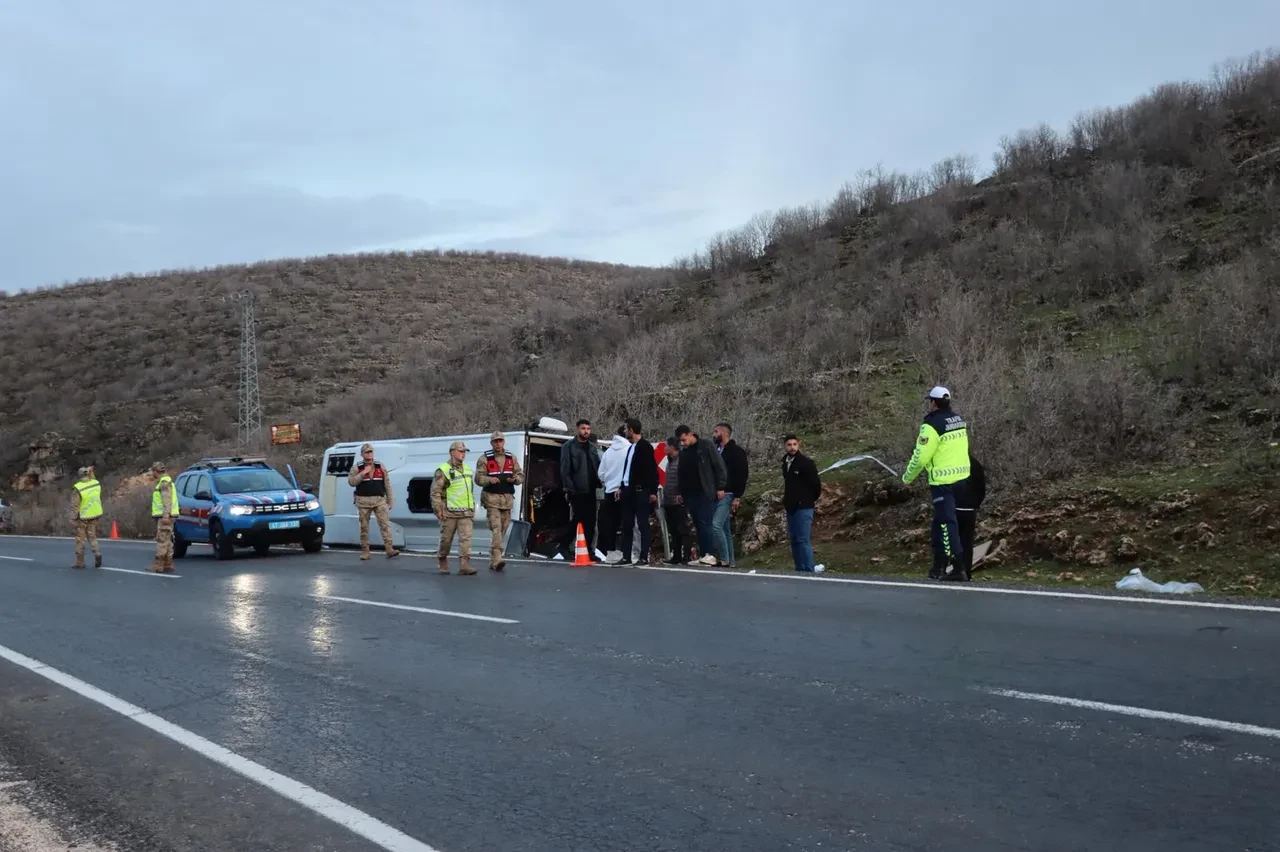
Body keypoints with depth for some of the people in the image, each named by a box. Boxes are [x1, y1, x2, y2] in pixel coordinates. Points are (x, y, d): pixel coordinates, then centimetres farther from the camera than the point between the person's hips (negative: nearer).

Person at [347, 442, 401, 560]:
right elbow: (351, 481, -10)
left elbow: (387, 485, 9)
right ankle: (365, 551, 11)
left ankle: (390, 550, -16)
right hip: (363, 501, 0)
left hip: (379, 500, 0)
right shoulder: (357, 468, 4)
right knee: (364, 527, 4)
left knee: (385, 524, -10)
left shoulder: (380, 467, 8)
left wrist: (389, 501, 6)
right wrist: (363, 473, -17)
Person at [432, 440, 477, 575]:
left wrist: (473, 509, 22)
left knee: (465, 538, -8)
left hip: (466, 512, 5)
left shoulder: (468, 469, 16)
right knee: (446, 539, 5)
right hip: (449, 512, -5)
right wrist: (438, 509, -14)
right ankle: (443, 563, 23)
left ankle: (464, 564, -13)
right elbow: (435, 491, -8)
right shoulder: (443, 470, -5)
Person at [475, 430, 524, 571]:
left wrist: (515, 478, -10)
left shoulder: (511, 458, 14)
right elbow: (478, 478, -2)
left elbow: (521, 475, 13)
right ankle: (497, 559, -24)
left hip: (507, 497, 5)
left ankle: (493, 560, 17)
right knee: (496, 528, -16)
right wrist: (489, 480, -22)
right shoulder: (485, 459, 3)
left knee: (503, 529, 7)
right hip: (491, 497, -5)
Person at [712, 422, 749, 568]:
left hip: (727, 495, -7)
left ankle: (725, 559, -15)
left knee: (716, 525, -19)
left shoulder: (736, 452, -4)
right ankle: (731, 560, 10)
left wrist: (737, 497, -18)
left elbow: (743, 475, -10)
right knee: (725, 529, 7)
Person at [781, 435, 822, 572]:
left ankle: (809, 571, -10)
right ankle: (799, 570, 16)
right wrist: (786, 501, 15)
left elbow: (816, 483, -11)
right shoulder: (785, 463, 11)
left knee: (803, 540, -12)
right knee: (794, 540, 10)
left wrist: (812, 500, 1)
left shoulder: (806, 462, -12)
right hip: (791, 508, 8)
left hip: (803, 507, -8)